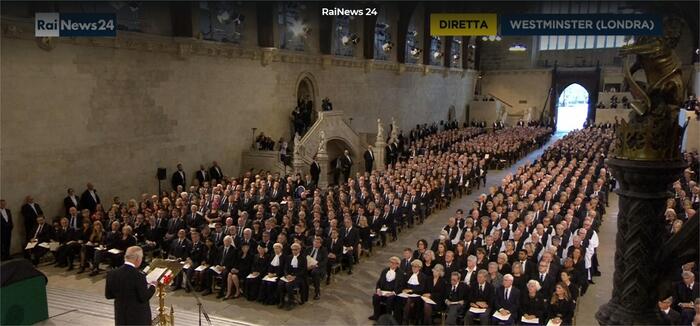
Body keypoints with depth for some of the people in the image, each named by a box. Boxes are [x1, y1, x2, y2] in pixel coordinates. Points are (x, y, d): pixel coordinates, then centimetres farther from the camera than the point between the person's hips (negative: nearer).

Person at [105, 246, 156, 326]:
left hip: (121, 317, 5)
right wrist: (152, 286, -2)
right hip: (139, 317, -5)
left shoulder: (112, 274, -5)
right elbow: (144, 298, -18)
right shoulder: (138, 276, -22)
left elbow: (108, 295, 4)